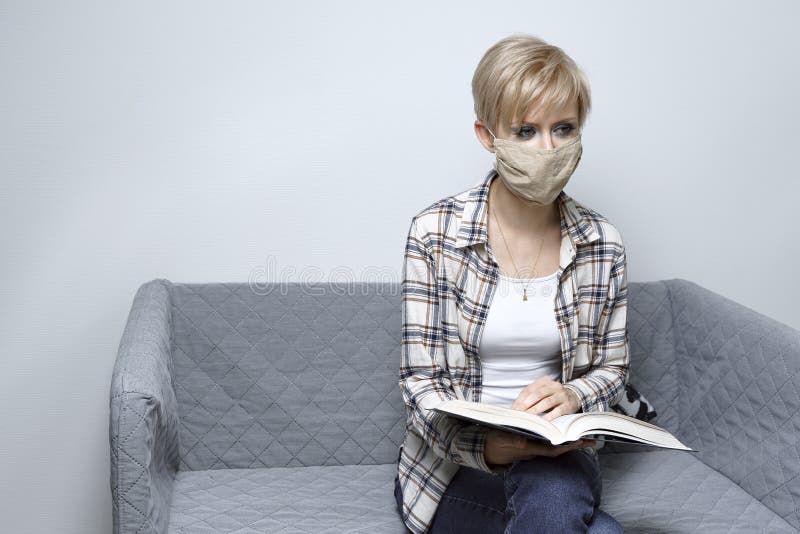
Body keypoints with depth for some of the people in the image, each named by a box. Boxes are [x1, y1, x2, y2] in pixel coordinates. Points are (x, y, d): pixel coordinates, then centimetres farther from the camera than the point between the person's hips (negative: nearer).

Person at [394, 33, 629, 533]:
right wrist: (484, 445, -30)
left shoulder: (602, 243, -1)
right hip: (454, 461, -3)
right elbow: (419, 380, -9)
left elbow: (613, 367, 10)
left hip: (557, 457, 3)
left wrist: (572, 395, -15)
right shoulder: (435, 231, -9)